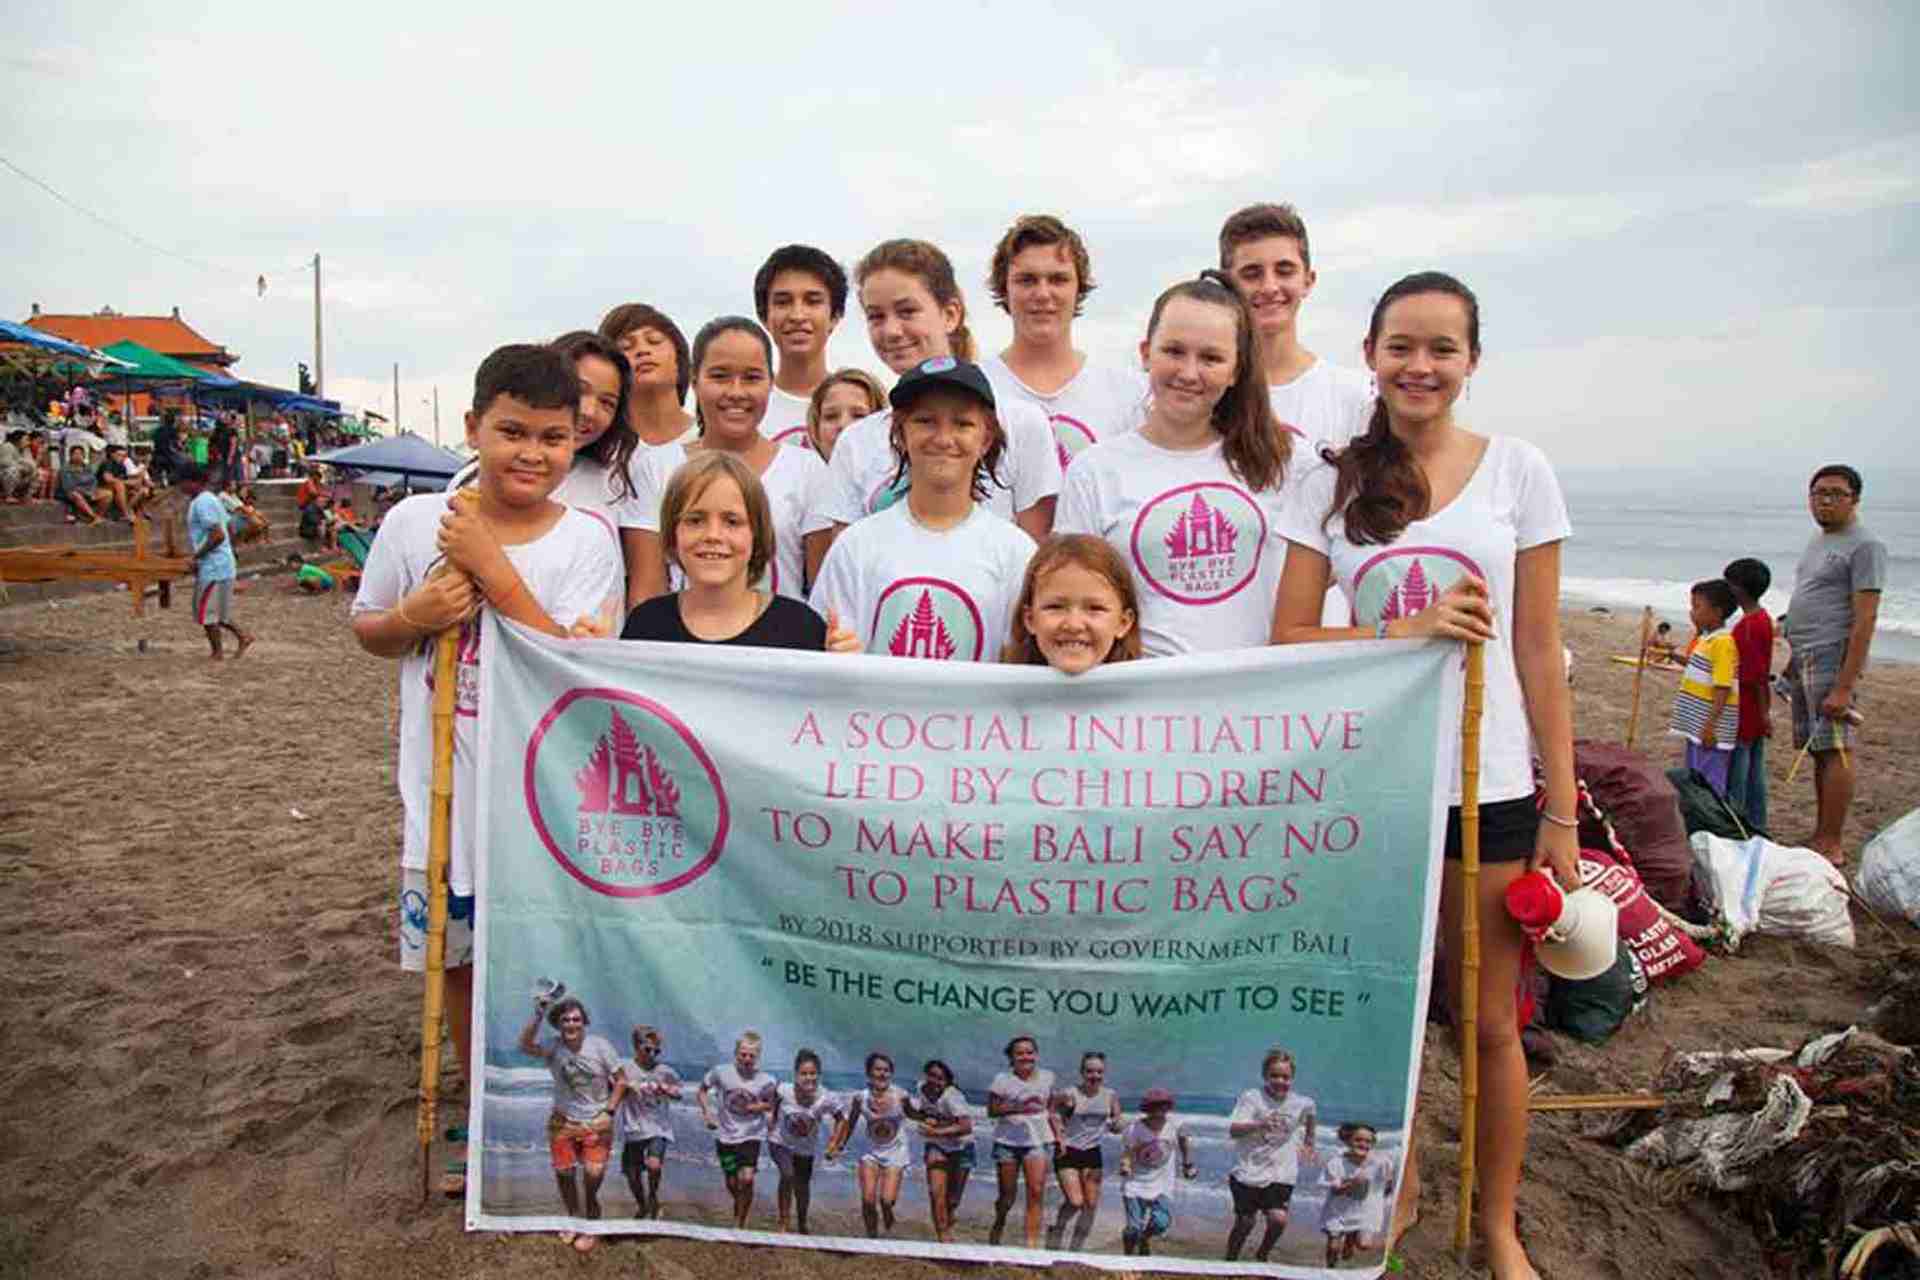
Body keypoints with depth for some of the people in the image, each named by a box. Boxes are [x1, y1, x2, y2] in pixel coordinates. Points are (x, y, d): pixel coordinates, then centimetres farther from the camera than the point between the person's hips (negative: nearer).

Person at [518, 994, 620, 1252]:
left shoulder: (600, 1046, -12)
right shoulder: (553, 1049, -10)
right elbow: (525, 1046, -32)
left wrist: (609, 1111, -9)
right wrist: (538, 1015, -41)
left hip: (597, 1124, -2)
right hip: (563, 1122, 2)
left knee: (593, 1176, -8)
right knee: (563, 1173, 9)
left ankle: (592, 1226, 16)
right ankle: (574, 1219, 36)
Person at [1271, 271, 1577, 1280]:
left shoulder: (1516, 470, 0)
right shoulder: (1332, 482, 2)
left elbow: (1537, 650, 0)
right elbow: (1288, 638, -1)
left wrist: (1561, 808, -2)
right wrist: (1405, 630, -17)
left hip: (1487, 787, -1)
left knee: (1489, 1021, 9)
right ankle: (1399, 1189, 38)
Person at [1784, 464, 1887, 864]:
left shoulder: (1864, 546, -10)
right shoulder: (1818, 542, 18)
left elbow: (1865, 619, -16)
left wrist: (1845, 685, -21)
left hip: (1833, 659, -8)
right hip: (1805, 659, 8)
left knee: (1833, 750, -7)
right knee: (1818, 751, 11)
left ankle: (1831, 845, -4)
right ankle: (1822, 836, 18)